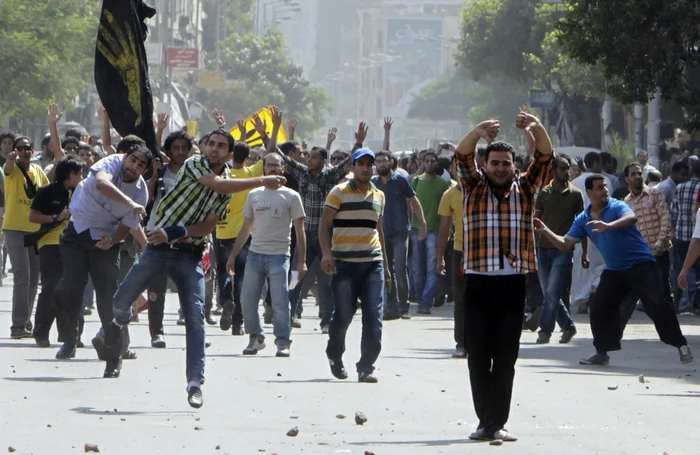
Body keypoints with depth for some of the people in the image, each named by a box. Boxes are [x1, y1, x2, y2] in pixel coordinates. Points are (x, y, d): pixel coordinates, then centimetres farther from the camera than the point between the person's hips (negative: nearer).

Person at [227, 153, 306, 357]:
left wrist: (301, 261, -6)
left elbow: (299, 231, 1)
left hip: (278, 255, -4)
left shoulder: (291, 196, 2)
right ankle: (255, 338, 16)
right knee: (247, 300, 1)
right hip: (255, 254, 4)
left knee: (280, 301, -8)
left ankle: (283, 342, 0)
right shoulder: (254, 195, 13)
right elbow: (246, 228, 18)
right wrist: (233, 255, 14)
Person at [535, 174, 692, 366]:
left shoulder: (616, 206, -13)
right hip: (614, 270, 6)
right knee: (599, 308, 0)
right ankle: (602, 352, 13)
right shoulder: (583, 219, 5)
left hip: (640, 264, -6)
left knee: (656, 304, -16)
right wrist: (545, 231, -5)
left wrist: (608, 226, -53)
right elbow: (565, 244, 7)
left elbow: (631, 217, -37)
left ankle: (681, 345, -9)